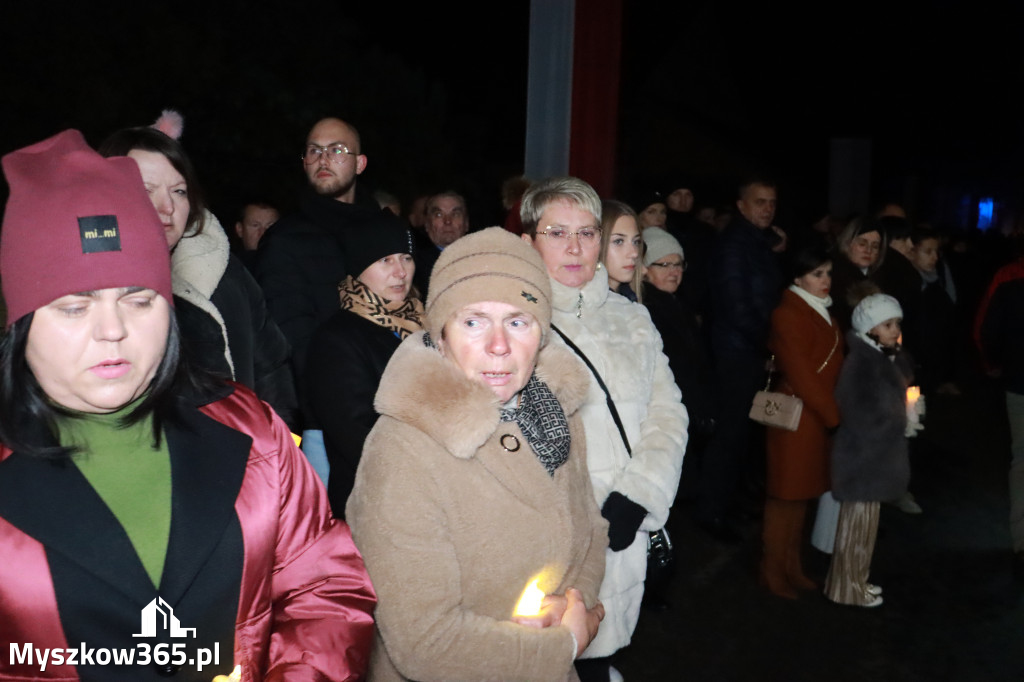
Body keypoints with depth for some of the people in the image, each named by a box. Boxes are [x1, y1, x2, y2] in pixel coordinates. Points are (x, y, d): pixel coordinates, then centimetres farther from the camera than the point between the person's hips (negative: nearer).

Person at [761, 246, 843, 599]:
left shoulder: (821, 311, 14)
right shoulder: (788, 314, -15)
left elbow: (831, 365, 13)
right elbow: (800, 375, -18)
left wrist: (833, 413, 4)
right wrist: (834, 415, -14)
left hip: (818, 418, 8)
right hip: (795, 417, -8)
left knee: (802, 492, 15)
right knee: (785, 495, 2)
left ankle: (792, 565, 27)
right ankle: (773, 572, 15)